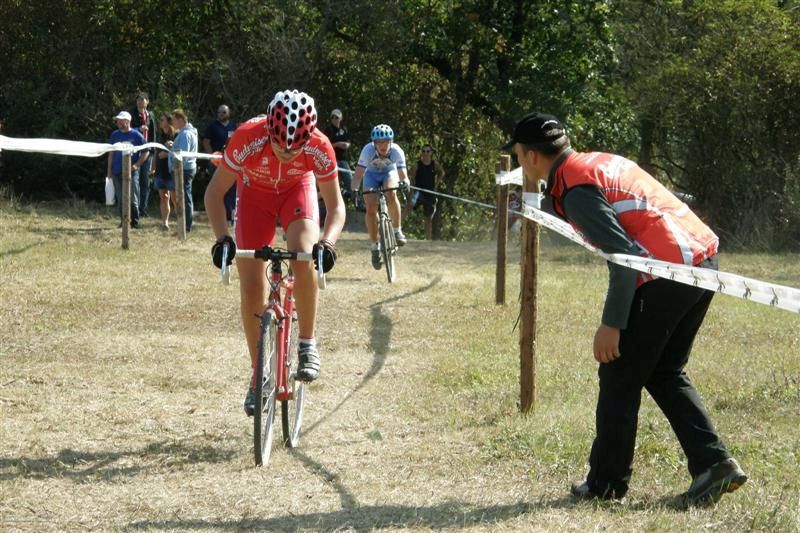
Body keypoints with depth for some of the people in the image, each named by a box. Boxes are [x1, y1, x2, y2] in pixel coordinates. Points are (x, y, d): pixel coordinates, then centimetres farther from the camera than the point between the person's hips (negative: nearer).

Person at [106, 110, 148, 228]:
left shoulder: (136, 135, -2)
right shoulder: (115, 135, 10)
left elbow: (146, 152, -1)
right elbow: (111, 153, 15)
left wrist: (137, 165, -10)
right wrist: (109, 169, 9)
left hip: (131, 171, -4)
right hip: (117, 172, 4)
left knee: (132, 198, -5)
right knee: (121, 199, 8)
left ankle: (135, 222, 1)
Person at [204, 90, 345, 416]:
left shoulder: (319, 148, -34)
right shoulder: (248, 138, -37)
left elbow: (336, 206, -21)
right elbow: (215, 192, -24)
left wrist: (327, 242, -41)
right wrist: (221, 238, -38)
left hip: (298, 190, 0)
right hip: (255, 192, 0)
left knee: (303, 257, -30)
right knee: (251, 285, -7)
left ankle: (307, 344, -13)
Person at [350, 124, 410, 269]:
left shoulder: (397, 151, -31)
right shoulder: (368, 150, -33)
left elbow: (402, 174, -33)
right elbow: (358, 173, -35)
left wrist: (404, 183, -55)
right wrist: (353, 190, -51)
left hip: (389, 172, 0)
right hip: (372, 174, 0)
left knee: (391, 195, -33)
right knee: (371, 209, -17)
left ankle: (397, 230, -14)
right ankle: (375, 246, -2)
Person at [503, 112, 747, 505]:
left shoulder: (575, 188, -10)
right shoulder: (600, 161, 18)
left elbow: (624, 254, -18)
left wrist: (611, 324, -16)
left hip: (669, 271, -9)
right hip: (704, 257, 9)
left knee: (620, 376, 4)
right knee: (664, 374, 19)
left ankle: (606, 483, 12)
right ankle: (714, 462, 8)